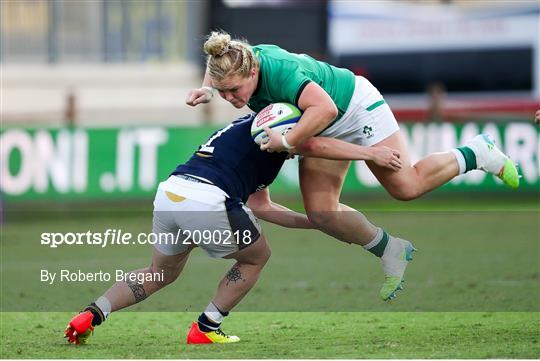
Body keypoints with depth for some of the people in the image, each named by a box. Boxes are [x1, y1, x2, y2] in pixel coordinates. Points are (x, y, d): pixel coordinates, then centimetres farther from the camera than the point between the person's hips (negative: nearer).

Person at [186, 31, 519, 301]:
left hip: (356, 108, -8)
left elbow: (325, 108, -52)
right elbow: (216, 65, 8)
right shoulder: (237, 61, -18)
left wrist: (286, 142, -48)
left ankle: (478, 153, 19)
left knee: (406, 186, -5)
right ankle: (392, 254, 17)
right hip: (323, 132, 8)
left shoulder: (279, 70, -41)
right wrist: (207, 90, -11)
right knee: (320, 213, -2)